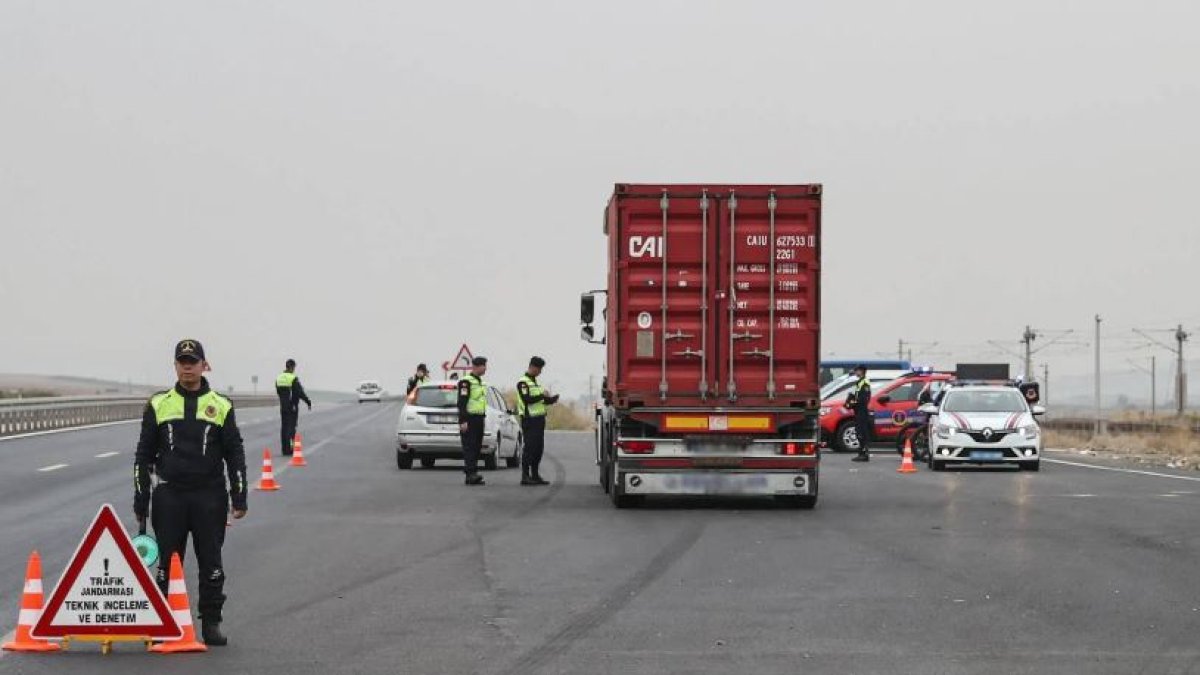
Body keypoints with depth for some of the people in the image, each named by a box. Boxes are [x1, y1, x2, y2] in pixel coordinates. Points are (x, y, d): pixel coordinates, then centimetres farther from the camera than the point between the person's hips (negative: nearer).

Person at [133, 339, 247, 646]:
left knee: (211, 563, 2)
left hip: (210, 497, 0)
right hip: (169, 496, 0)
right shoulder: (158, 405, 6)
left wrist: (239, 498, 0)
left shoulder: (221, 406, 5)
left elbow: (235, 454, 7)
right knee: (167, 563, 3)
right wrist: (141, 501, 4)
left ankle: (211, 622, 11)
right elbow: (143, 455, 8)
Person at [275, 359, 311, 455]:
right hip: (292, 406, -6)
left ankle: (284, 448, 12)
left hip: (283, 406, 6)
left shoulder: (278, 378, 6)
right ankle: (288, 449, -7)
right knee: (291, 427, -2)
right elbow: (300, 393, -15)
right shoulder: (294, 379, -15)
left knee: (284, 427, 11)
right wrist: (308, 402, -5)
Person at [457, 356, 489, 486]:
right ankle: (471, 474, -19)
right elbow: (462, 403, -17)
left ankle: (472, 475, 12)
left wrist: (483, 417, 22)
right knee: (469, 447, -12)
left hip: (479, 420, 9)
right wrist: (463, 421, -22)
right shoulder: (466, 382, -11)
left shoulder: (482, 383, 18)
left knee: (477, 447, 9)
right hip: (469, 420, -9)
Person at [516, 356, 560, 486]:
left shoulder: (535, 382, 20)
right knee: (530, 447, -11)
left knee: (538, 448, 9)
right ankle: (525, 476, -10)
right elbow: (527, 399, -22)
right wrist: (542, 396, -18)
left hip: (539, 419, 9)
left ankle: (535, 475, 14)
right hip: (529, 420, -9)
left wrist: (550, 400, 4)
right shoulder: (523, 382, -9)